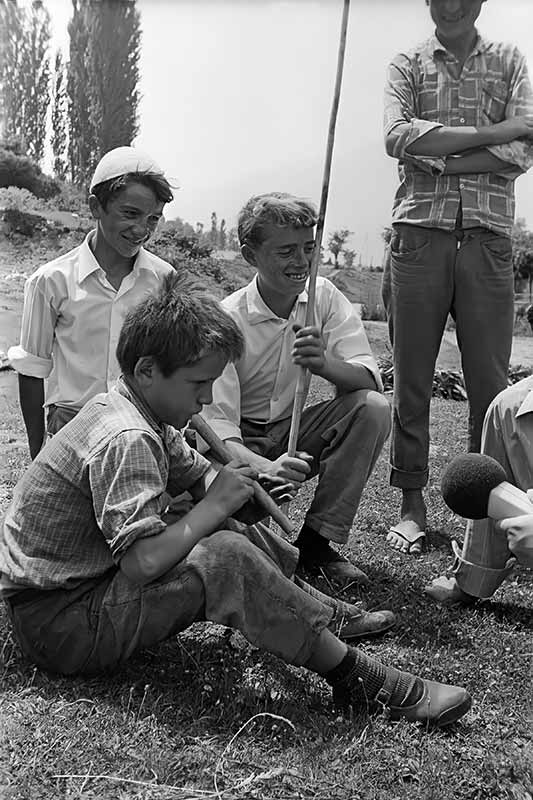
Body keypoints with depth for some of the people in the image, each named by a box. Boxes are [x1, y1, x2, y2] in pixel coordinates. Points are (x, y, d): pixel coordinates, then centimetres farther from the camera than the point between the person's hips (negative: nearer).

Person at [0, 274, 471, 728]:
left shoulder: (127, 411, 5)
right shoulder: (127, 441, -27)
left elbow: (198, 475, 15)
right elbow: (144, 561, -35)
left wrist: (253, 481, -5)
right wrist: (215, 505, -22)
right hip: (59, 623, -10)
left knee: (239, 533, 9)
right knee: (226, 559, -28)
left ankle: (322, 615, 25)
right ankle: (352, 676, -17)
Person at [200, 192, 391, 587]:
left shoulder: (324, 297, -6)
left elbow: (370, 379, -16)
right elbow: (216, 426, -24)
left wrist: (325, 365, -39)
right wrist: (265, 468, -45)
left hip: (298, 429, 4)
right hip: (242, 443, -3)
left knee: (374, 407, -22)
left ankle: (317, 543, -13)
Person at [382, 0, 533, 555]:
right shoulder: (408, 65, 14)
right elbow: (399, 136, -7)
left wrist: (439, 158, -9)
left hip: (486, 239, 1)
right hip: (418, 234, 0)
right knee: (411, 380, 1)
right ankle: (412, 504, 11)